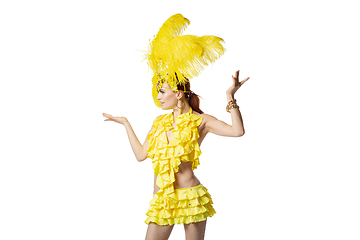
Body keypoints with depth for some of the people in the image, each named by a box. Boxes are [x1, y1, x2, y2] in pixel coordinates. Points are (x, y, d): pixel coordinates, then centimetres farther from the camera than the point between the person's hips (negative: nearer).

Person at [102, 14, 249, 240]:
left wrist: (230, 98, -18)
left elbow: (237, 130, -17)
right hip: (161, 200, 5)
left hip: (190, 196, -5)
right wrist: (126, 123, 20)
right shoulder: (160, 122, 12)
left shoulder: (199, 120, -4)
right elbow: (141, 154, 14)